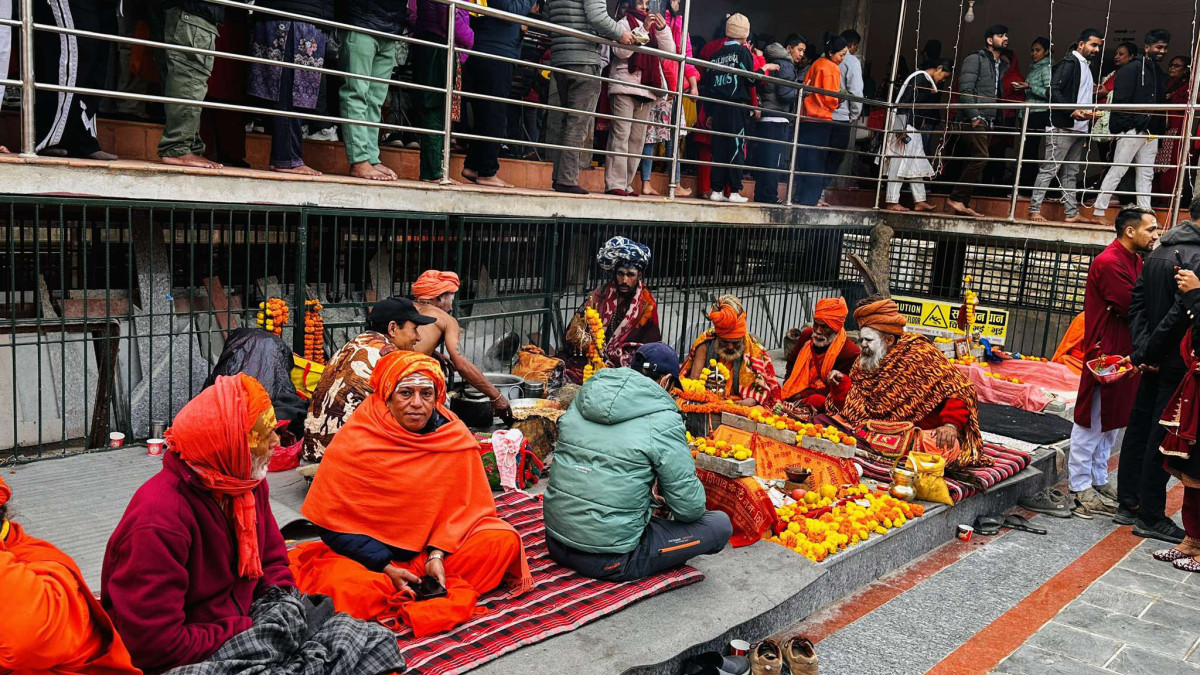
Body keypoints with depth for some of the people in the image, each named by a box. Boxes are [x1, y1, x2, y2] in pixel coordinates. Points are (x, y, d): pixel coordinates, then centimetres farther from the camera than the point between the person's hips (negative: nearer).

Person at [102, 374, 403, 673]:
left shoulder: (248, 482, 2)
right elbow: (158, 646, -24)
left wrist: (282, 604, -5)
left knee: (375, 641, -9)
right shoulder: (159, 519, -23)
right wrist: (248, 631, -18)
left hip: (243, 624, 7)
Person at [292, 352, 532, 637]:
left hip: (430, 550, 3)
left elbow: (463, 505, 1)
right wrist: (385, 568, -18)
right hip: (368, 556, -3)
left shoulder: (454, 436, -5)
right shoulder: (352, 441, -13)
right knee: (348, 586, -35)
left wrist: (437, 554, -15)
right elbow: (334, 523, -10)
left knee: (504, 540, -18)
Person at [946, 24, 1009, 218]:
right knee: (980, 158, -18)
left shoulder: (1002, 66, 24)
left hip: (988, 122, 8)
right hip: (973, 119, -8)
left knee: (974, 162, 4)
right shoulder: (975, 59, -1)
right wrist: (974, 117, -18)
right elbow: (965, 90, -11)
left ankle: (963, 204, 5)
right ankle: (956, 199, -14)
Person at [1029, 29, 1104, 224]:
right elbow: (1054, 90, -18)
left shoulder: (1087, 67, 22)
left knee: (1072, 173, 10)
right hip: (1063, 127, -9)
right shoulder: (1069, 62, -6)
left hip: (1079, 128, 9)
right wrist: (1073, 111, -25)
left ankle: (1072, 213, 12)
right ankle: (1034, 209, -8)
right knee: (1049, 169, -9)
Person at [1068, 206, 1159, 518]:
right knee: (1092, 421, -2)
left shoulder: (1135, 261, 14)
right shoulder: (1109, 263, -16)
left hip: (1126, 352, 10)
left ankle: (1098, 481, 26)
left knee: (1113, 420, 16)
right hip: (1106, 353, -10)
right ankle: (1080, 489, 5)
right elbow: (1133, 308, -20)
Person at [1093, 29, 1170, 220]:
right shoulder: (1132, 69, -4)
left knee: (1146, 175, 7)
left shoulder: (1160, 74, 20)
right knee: (1117, 171, -6)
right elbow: (1120, 100, -11)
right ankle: (1098, 211, -2)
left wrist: (1159, 133, 15)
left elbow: (1161, 105, 20)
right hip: (1132, 131, -8)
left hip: (1151, 133, 8)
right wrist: (1127, 125, -17)